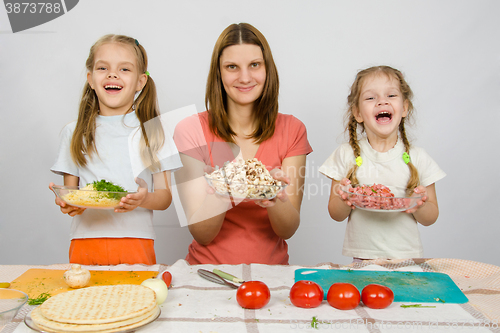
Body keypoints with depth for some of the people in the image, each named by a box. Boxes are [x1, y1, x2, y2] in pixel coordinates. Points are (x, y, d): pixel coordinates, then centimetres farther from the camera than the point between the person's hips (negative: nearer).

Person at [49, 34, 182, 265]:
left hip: (135, 243, -1)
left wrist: (144, 199, -20)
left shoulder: (153, 130, 4)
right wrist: (65, 203, -11)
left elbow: (165, 196, 2)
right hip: (85, 241, 2)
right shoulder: (75, 133, 10)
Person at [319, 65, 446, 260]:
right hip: (361, 257, 0)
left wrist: (420, 206, -12)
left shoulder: (418, 158, 4)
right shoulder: (346, 155, 2)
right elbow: (336, 215, 5)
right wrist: (343, 200, -15)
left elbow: (430, 218, 9)